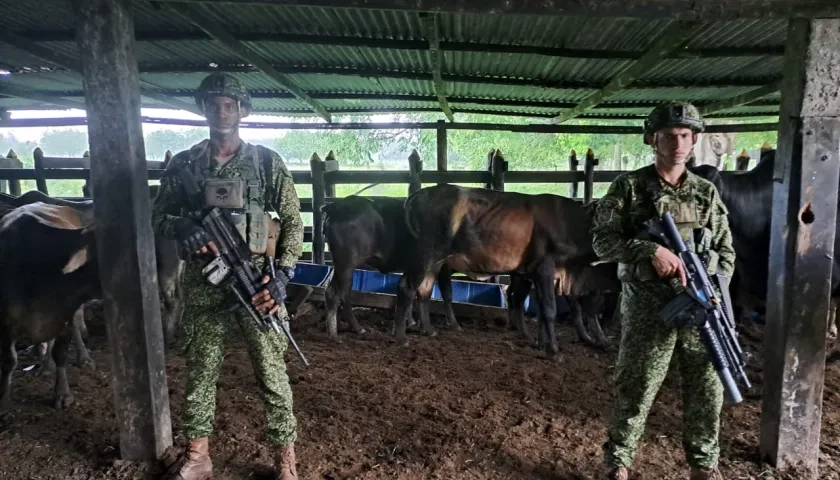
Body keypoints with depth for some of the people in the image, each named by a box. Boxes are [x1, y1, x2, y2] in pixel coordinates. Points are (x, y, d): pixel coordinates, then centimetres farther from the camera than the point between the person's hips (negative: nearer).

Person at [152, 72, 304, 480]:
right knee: (200, 371, 14)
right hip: (202, 285, 3)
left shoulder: (267, 162, 0)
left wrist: (281, 276, -10)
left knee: (271, 373, 5)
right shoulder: (184, 164, 5)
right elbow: (157, 217, 10)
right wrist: (181, 227, -14)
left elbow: (293, 222, 0)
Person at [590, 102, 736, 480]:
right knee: (634, 390, 4)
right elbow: (602, 240, -8)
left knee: (706, 390, 12)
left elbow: (726, 250, 13)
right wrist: (650, 250, -21)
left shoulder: (707, 192, 10)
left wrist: (713, 290, -3)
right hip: (647, 307, -4)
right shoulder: (629, 187, -1)